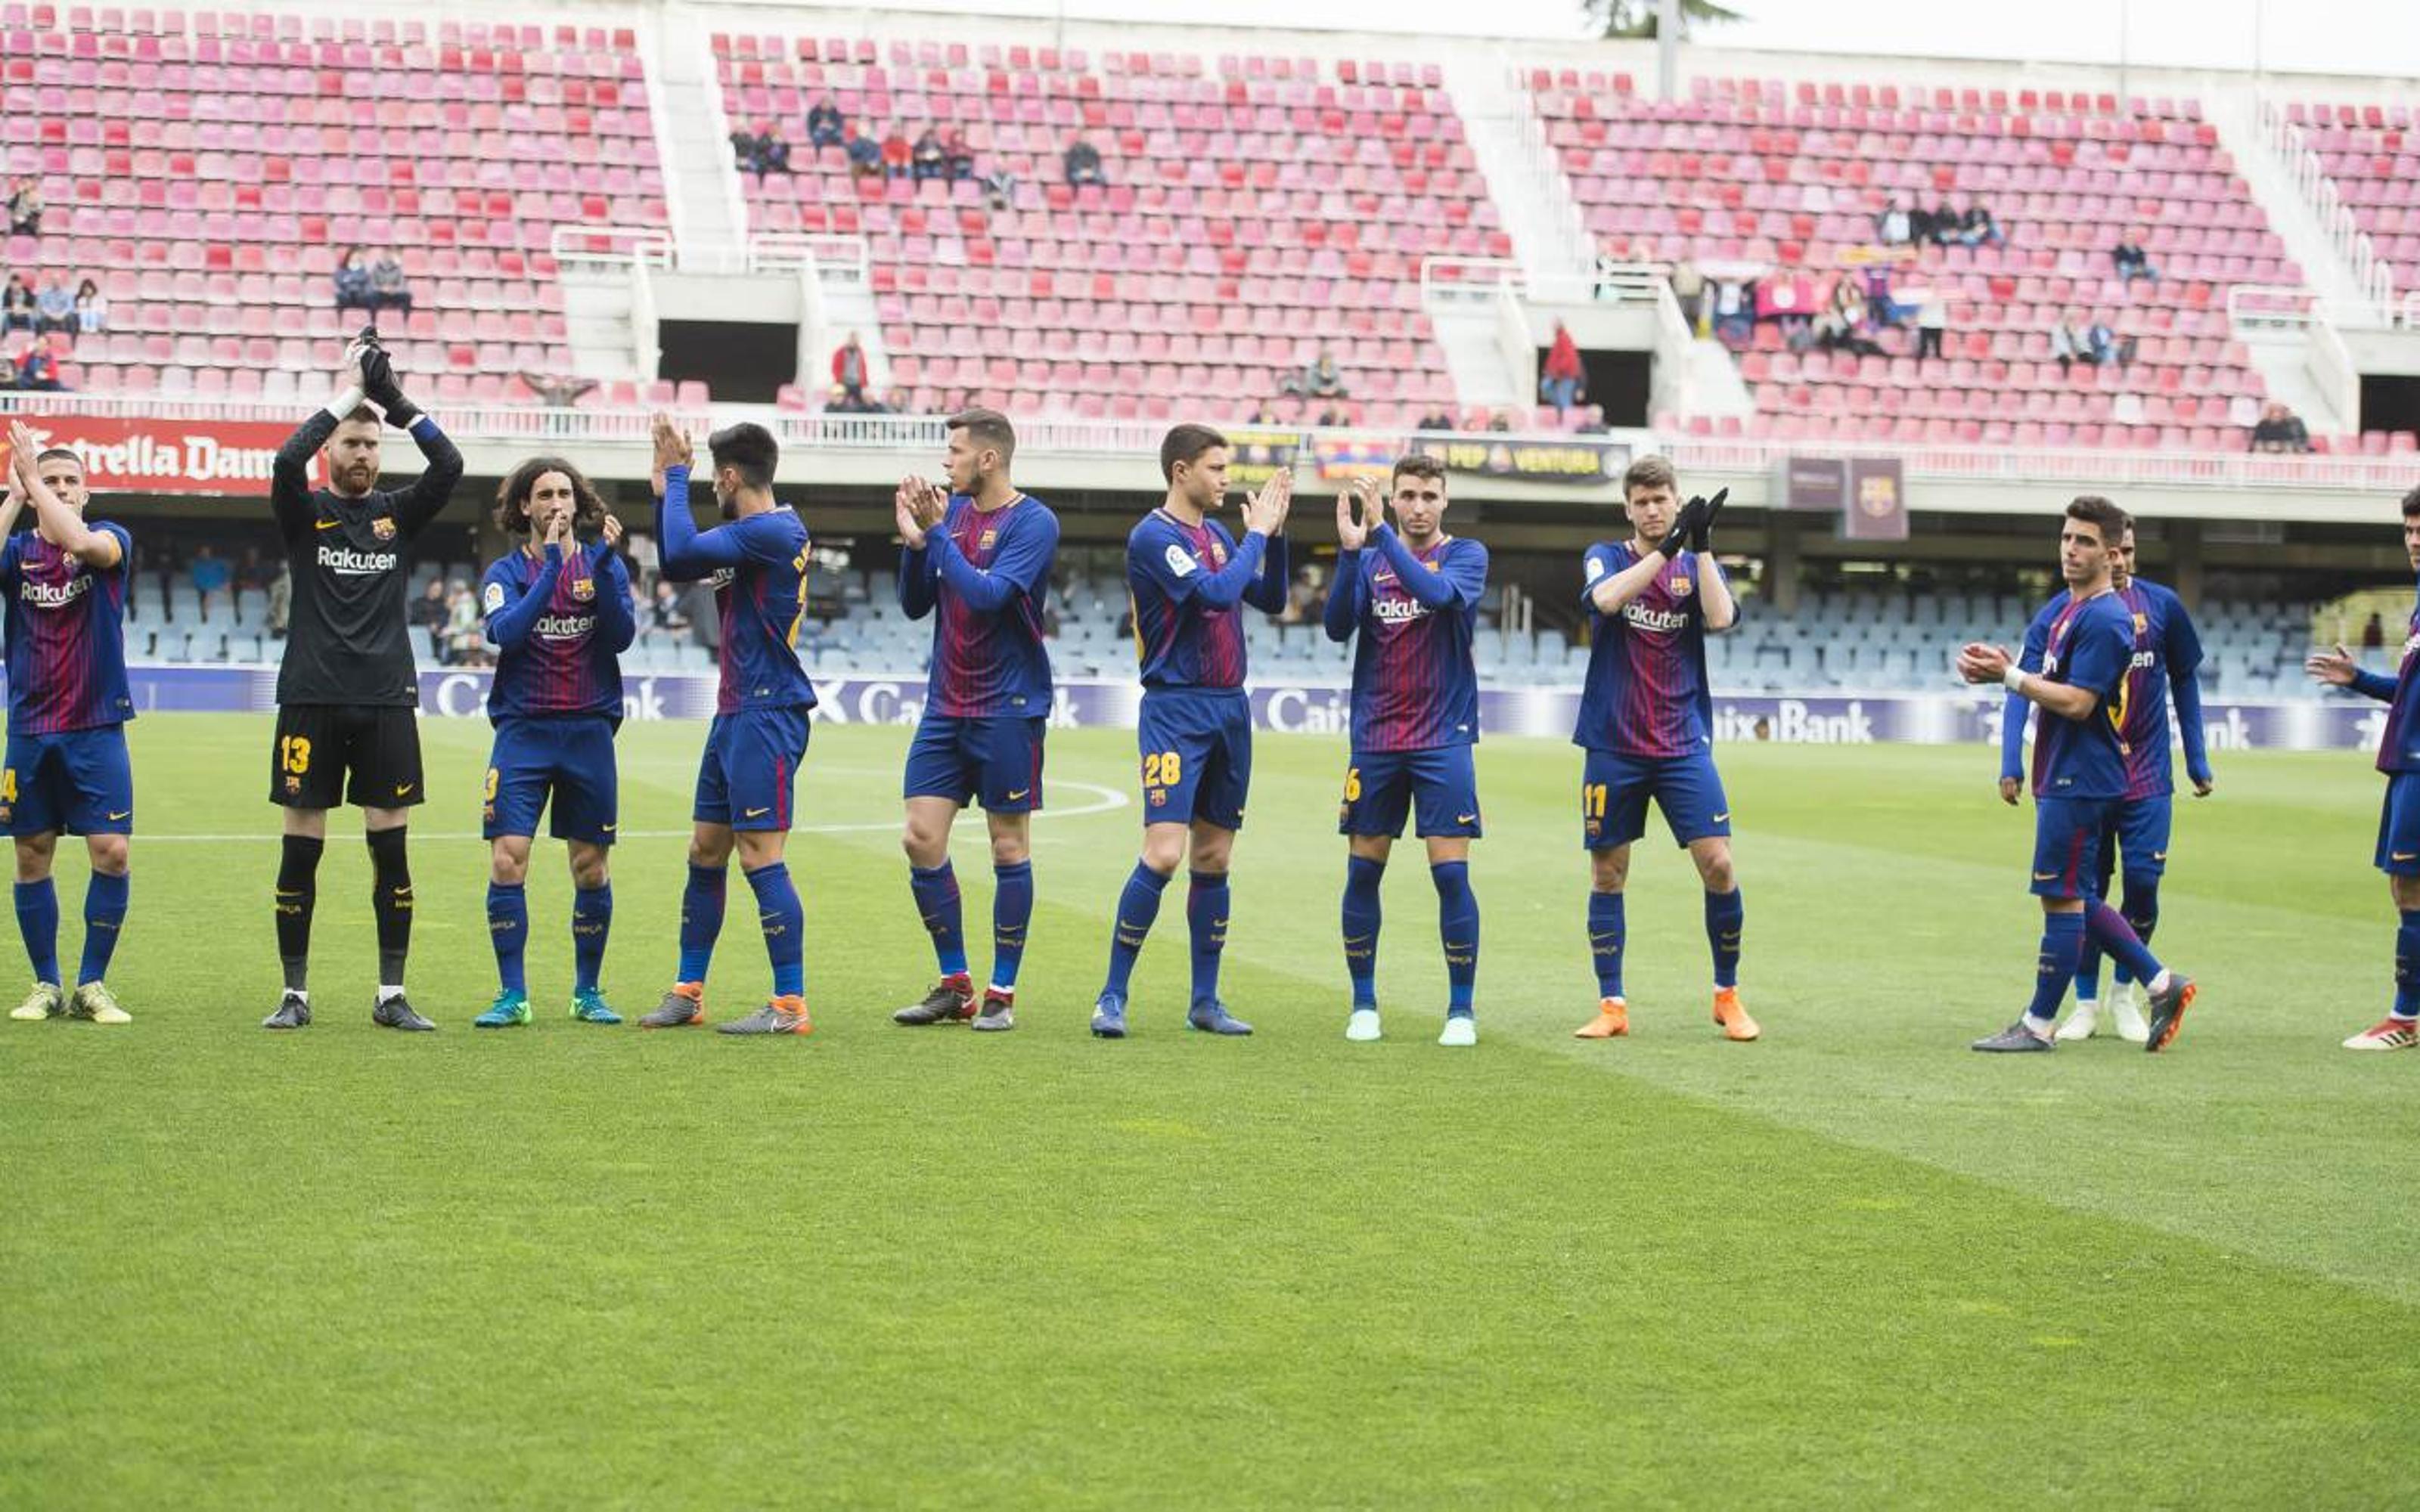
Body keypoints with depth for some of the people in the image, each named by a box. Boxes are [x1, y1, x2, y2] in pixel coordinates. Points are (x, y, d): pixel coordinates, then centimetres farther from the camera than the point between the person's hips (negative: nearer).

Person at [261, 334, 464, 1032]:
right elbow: (286, 460, -17)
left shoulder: (398, 512, 9)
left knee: (391, 845, 1)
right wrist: (346, 395, -13)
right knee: (302, 846, 0)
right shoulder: (305, 512, 4)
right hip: (312, 699, -2)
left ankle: (391, 995, 6)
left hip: (386, 700, 2)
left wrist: (397, 402, -11)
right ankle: (295, 993, 8)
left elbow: (450, 465, -7)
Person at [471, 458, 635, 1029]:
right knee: (507, 862, -10)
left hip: (589, 730, 1)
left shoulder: (603, 563, 6)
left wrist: (604, 561, -17)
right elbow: (506, 632, -16)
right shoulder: (506, 571, 4)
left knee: (591, 868, 6)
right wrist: (552, 562, -21)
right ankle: (512, 996, -2)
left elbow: (621, 635, -8)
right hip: (523, 730, -1)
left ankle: (587, 991, 19)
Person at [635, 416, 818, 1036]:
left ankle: (791, 1005, -7)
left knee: (760, 857, -10)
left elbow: (682, 552, -24)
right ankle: (687, 993, 21)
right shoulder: (753, 533, 16)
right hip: (735, 713, 10)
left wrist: (677, 476, -11)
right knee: (705, 852, 13)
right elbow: (676, 565, 23)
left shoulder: (772, 531, -15)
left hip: (766, 715, -10)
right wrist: (664, 489, 15)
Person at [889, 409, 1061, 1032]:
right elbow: (915, 605, 10)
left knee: (1009, 846, 1)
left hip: (1007, 707, -6)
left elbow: (987, 595, -22)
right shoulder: (951, 511, 9)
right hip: (945, 706, 6)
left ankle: (1002, 993, 8)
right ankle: (955, 986, 12)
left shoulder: (1033, 523, -10)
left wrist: (936, 532, -20)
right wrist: (914, 540, -4)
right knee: (920, 840, 1)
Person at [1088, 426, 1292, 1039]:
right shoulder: (1154, 537, -11)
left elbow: (1271, 599, 16)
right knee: (1164, 852, -15)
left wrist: (1275, 532, 4)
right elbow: (1218, 593, -21)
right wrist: (1257, 533, -10)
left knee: (1214, 857, 9)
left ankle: (1205, 1001, 15)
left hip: (1229, 710, 8)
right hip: (1176, 710, -8)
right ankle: (1112, 997, -7)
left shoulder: (1217, 534, 14)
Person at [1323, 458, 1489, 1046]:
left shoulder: (1466, 555, 0)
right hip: (1374, 740, 3)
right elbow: (1337, 627, -6)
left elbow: (1439, 592, -22)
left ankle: (1462, 1009, 2)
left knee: (1451, 873, -7)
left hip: (1443, 739, -3)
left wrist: (1381, 531, -25)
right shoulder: (1370, 560, 7)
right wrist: (1350, 551, -18)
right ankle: (1364, 1005, 14)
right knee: (1362, 872, 3)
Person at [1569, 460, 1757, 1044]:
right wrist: (1667, 548, -21)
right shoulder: (1605, 558, 5)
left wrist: (1702, 545, -15)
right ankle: (1612, 1005, 11)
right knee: (1607, 874, 2)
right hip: (1613, 746, 0)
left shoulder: (1697, 565, 8)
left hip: (1683, 746, 1)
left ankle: (1727, 995, 7)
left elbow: (1721, 618, -12)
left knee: (1718, 865, -8)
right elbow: (1606, 599, -19)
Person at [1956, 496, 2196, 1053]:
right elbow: (2049, 682, 18)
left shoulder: (2104, 620, -16)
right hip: (2064, 777, 10)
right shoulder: (2066, 610, 14)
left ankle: (2038, 1025, 4)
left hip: (2080, 782, -10)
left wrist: (2009, 676, -16)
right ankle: (2161, 984, 21)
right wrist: (1993, 667, 1)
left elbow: (2076, 702, -21)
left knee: (2062, 899, -3)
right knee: (2074, 900, 15)